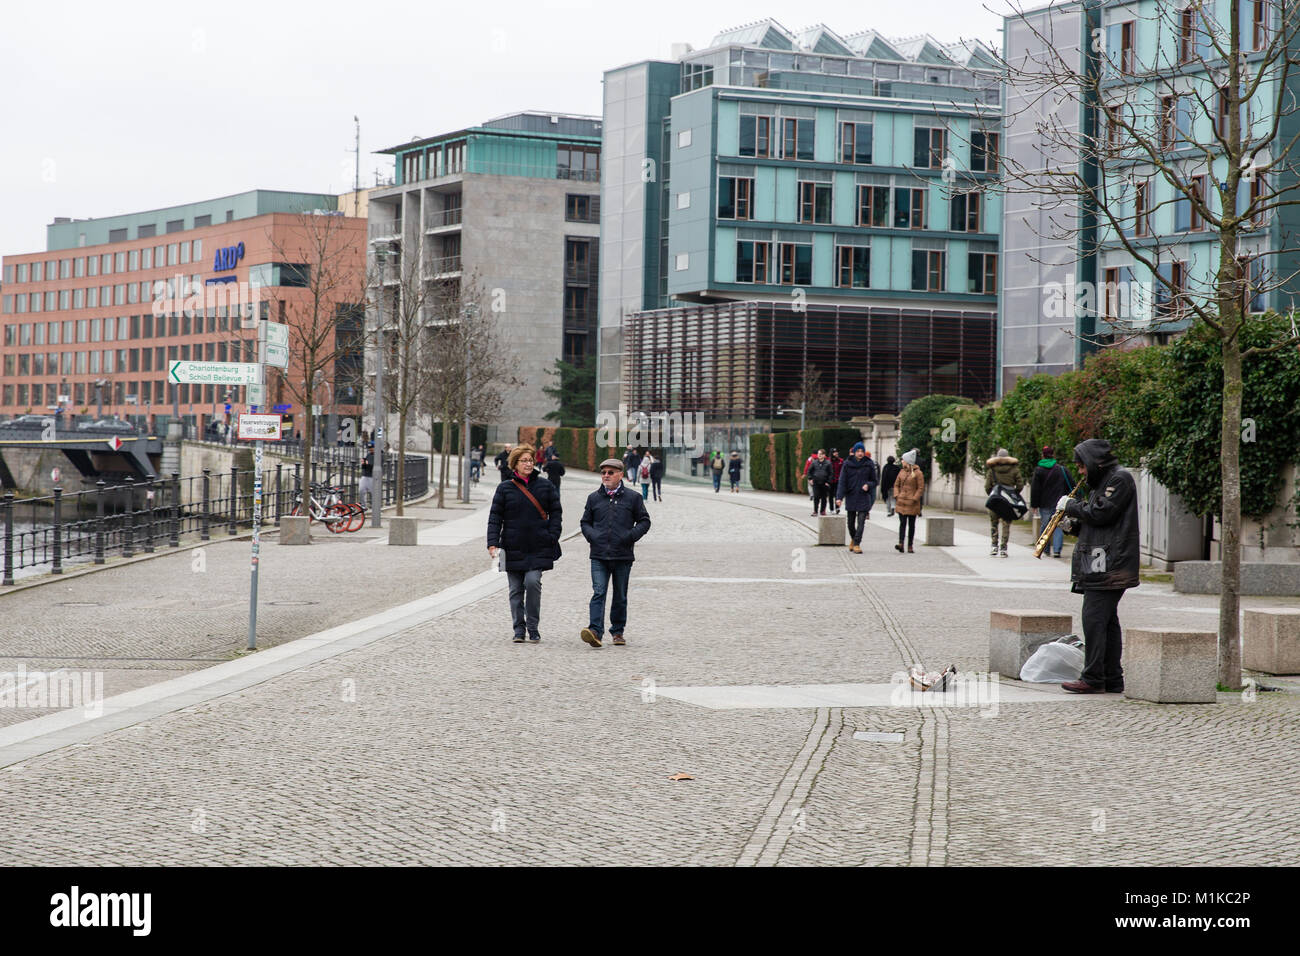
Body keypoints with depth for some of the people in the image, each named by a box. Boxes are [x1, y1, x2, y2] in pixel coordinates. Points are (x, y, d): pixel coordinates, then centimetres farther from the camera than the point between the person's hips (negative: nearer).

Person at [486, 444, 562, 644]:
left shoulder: (545, 486, 5)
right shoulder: (505, 488, 3)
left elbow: (555, 513, 10)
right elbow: (495, 517, 2)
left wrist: (553, 537, -1)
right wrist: (493, 543, -8)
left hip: (538, 548, -1)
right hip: (513, 548, 1)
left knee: (533, 582, -15)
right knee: (516, 589, 5)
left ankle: (532, 627, -1)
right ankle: (519, 629, 15)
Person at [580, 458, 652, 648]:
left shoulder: (632, 497, 4)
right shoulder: (594, 498, 10)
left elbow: (644, 521, 7)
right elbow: (585, 522, 19)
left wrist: (631, 536, -8)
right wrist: (592, 536, -1)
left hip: (623, 556, 0)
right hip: (599, 556, 0)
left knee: (620, 596, 9)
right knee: (598, 593, -13)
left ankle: (617, 631, 22)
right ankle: (595, 631, -22)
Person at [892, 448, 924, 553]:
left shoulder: (918, 473, -5)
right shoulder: (902, 471, 10)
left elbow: (921, 488, -5)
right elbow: (896, 485, 16)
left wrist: (914, 499, -12)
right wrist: (896, 496, 1)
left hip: (912, 503, -3)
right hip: (901, 502, 3)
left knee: (911, 524, 5)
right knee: (902, 523, -8)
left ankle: (910, 546, 12)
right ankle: (901, 544, -20)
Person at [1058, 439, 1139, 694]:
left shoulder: (1120, 478, -8)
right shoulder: (1102, 481, 22)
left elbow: (1101, 514, -18)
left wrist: (1071, 506, -5)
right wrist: (1073, 524, 9)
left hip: (1108, 565, -10)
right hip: (1100, 564, 10)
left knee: (1094, 618, -12)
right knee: (1107, 621, 10)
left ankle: (1093, 679, -12)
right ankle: (1113, 680, 12)